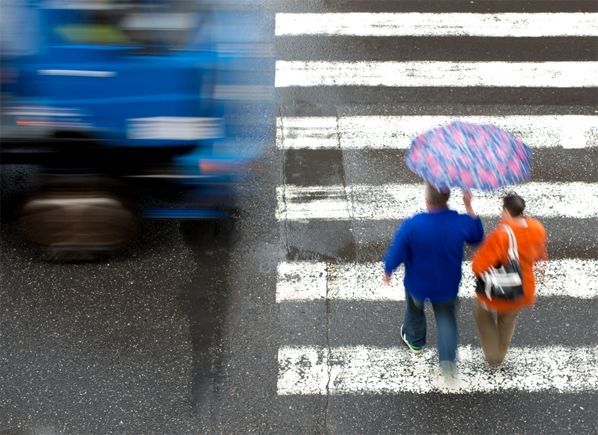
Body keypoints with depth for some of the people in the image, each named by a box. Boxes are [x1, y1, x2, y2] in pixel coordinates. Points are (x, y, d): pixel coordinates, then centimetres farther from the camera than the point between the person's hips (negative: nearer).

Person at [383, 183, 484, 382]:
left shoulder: (411, 226, -33)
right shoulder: (461, 222, -25)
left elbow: (396, 253, -20)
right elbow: (477, 236, -1)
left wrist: (387, 271, 1)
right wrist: (469, 207, -4)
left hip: (418, 283, -1)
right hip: (447, 285, 1)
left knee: (415, 309, 30)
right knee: (446, 317, 25)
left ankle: (415, 341, 56)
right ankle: (448, 360, 13)